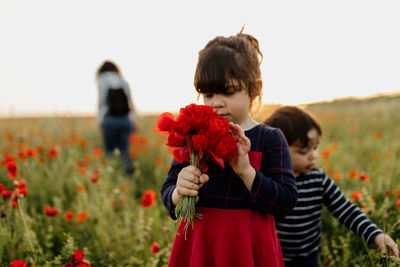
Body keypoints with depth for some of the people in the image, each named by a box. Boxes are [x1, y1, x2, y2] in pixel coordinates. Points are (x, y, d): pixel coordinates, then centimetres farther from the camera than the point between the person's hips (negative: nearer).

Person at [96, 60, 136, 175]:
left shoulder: (102, 80, 6)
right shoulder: (124, 82, 15)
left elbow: (101, 103, -1)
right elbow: (130, 103, 13)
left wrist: (100, 121, 3)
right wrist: (132, 121, 16)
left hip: (110, 120, -3)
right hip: (126, 120, 3)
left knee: (110, 149, 7)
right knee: (124, 148, 5)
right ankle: (128, 165, -19)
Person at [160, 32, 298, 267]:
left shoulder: (270, 139, -4)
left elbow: (287, 201, -10)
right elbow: (167, 191, 3)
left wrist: (246, 171, -22)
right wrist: (179, 193, -19)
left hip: (248, 247, -1)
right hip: (198, 245, 2)